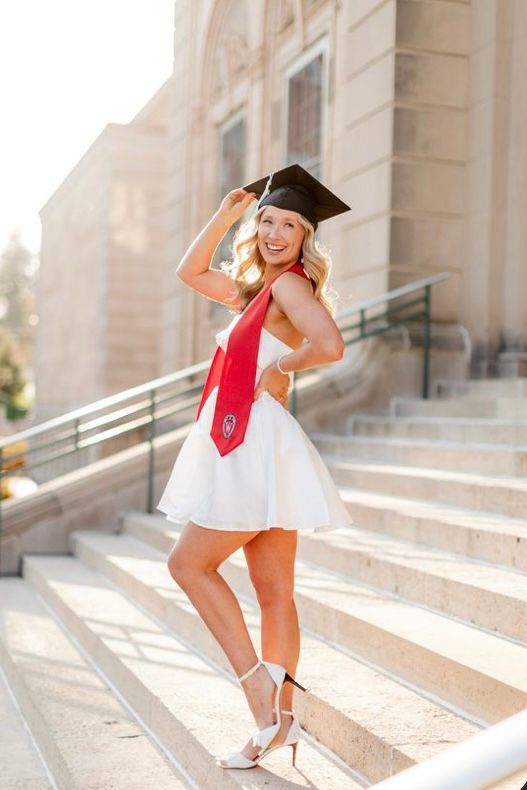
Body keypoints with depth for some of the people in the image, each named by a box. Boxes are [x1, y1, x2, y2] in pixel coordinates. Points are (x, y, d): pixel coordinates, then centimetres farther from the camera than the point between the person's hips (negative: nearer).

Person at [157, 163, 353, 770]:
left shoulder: (289, 284, -9)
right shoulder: (257, 288, 18)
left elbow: (330, 345, -27)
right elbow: (190, 272, 28)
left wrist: (279, 365, -11)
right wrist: (225, 215, 20)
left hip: (259, 445, -9)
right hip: (248, 448, 9)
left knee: (189, 562, -1)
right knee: (274, 593, 8)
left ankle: (256, 677, 0)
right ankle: (280, 719, 14)